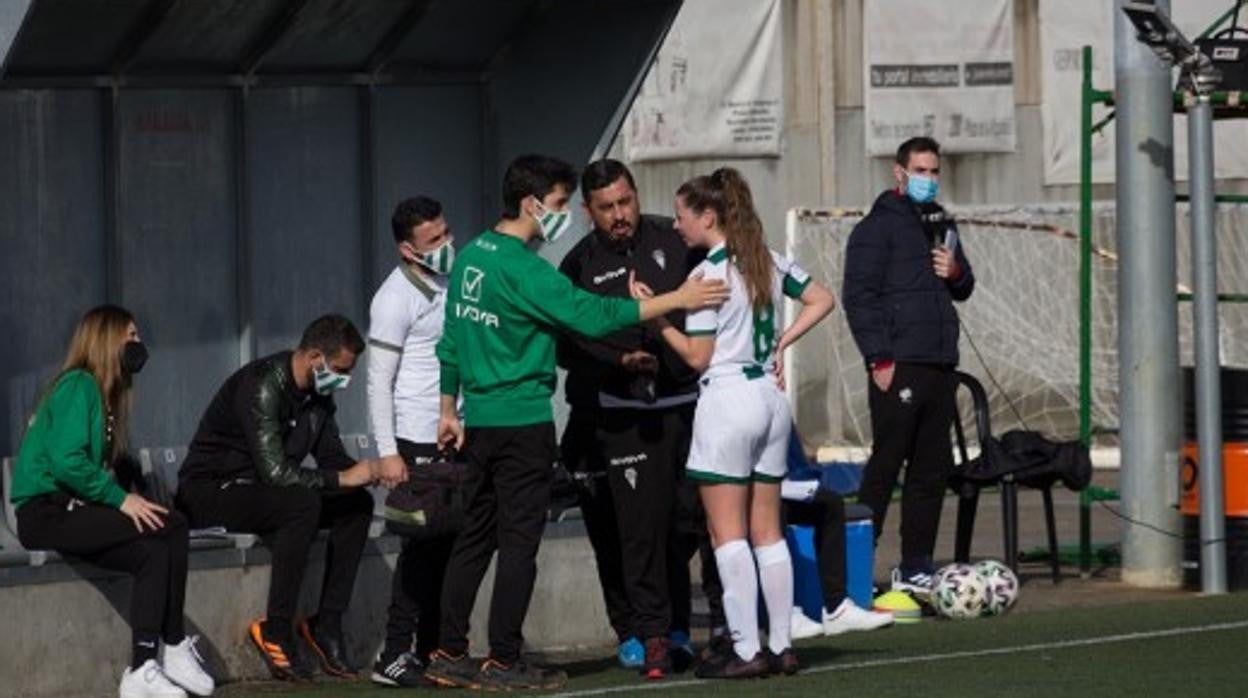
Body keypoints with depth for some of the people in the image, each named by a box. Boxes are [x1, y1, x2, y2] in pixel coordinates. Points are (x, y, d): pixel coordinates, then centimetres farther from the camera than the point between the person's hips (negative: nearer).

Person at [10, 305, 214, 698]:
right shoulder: (79, 386, -10)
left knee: (155, 551, -13)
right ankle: (174, 649, -15)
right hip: (46, 513, -9)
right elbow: (66, 462, -21)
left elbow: (95, 464, 13)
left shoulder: (103, 392, 19)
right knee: (171, 528, -20)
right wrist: (120, 499, -18)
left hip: (73, 510, 9)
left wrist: (126, 497, -3)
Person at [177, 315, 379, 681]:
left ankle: (327, 623, -5)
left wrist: (368, 472, -11)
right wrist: (344, 478, -28)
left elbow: (331, 456, 11)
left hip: (259, 490, 9)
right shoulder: (262, 386, -25)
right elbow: (276, 472, -33)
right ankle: (275, 630, -26)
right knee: (303, 505, -34)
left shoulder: (317, 391, 4)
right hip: (210, 491, -9)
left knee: (358, 504, -4)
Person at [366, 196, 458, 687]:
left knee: (448, 547, 8)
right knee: (423, 550, -7)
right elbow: (379, 382, -11)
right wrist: (387, 452, -17)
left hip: (457, 436, 7)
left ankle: (433, 650, 14)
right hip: (418, 442, -7)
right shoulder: (398, 297, -10)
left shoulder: (452, 282, 12)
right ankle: (395, 656, -3)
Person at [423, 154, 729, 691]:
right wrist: (675, 300, -17)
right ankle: (503, 662, -1)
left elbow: (451, 340, 16)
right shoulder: (522, 268, -16)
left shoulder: (470, 257, 10)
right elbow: (591, 315, -21)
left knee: (475, 537, 13)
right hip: (523, 421, -8)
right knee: (519, 542, -2)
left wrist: (449, 410, 22)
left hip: (480, 419, 8)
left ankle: (448, 654, 14)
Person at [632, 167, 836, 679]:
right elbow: (821, 300, 14)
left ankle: (746, 650, -7)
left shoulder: (708, 275, -13)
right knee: (767, 531, 11)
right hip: (771, 398, 7)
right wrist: (782, 342, 11)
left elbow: (698, 356, -12)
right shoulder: (769, 262, 8)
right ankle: (781, 646, 10)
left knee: (728, 534, -3)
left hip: (727, 399, -7)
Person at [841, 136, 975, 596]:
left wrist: (956, 272, 3)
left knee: (933, 469, 9)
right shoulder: (879, 227, -4)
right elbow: (858, 296, -10)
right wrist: (880, 360, -16)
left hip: (940, 366, 8)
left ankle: (915, 567, 16)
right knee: (885, 467, -8)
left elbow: (963, 289, 28)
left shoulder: (941, 225, 20)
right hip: (898, 367, -8)